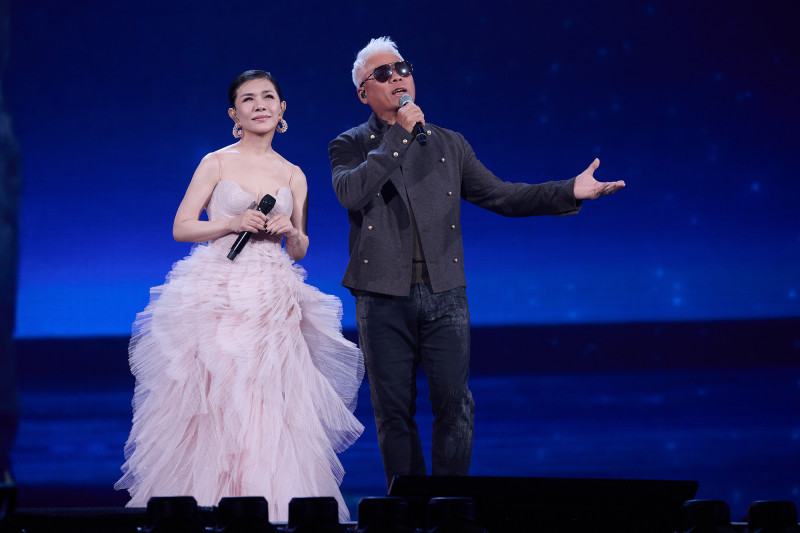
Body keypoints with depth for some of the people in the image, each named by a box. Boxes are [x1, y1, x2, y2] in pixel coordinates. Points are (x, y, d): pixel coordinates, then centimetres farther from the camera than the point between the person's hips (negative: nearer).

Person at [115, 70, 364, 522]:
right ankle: (209, 503, 0)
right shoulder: (217, 164, 3)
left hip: (273, 300, 3)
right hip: (219, 295, -3)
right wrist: (234, 223, -13)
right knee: (215, 402, -8)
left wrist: (290, 231, -3)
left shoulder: (293, 176, 13)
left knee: (269, 406, -4)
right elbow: (182, 227, 0)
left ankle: (270, 512, 1)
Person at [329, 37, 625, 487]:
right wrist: (399, 136, -13)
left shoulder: (449, 144, 14)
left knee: (454, 404, -3)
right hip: (383, 298, -2)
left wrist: (570, 192, 2)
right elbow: (350, 193, -15)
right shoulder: (351, 146, 6)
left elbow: (500, 195, 13)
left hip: (444, 296, 2)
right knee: (394, 411, 4)